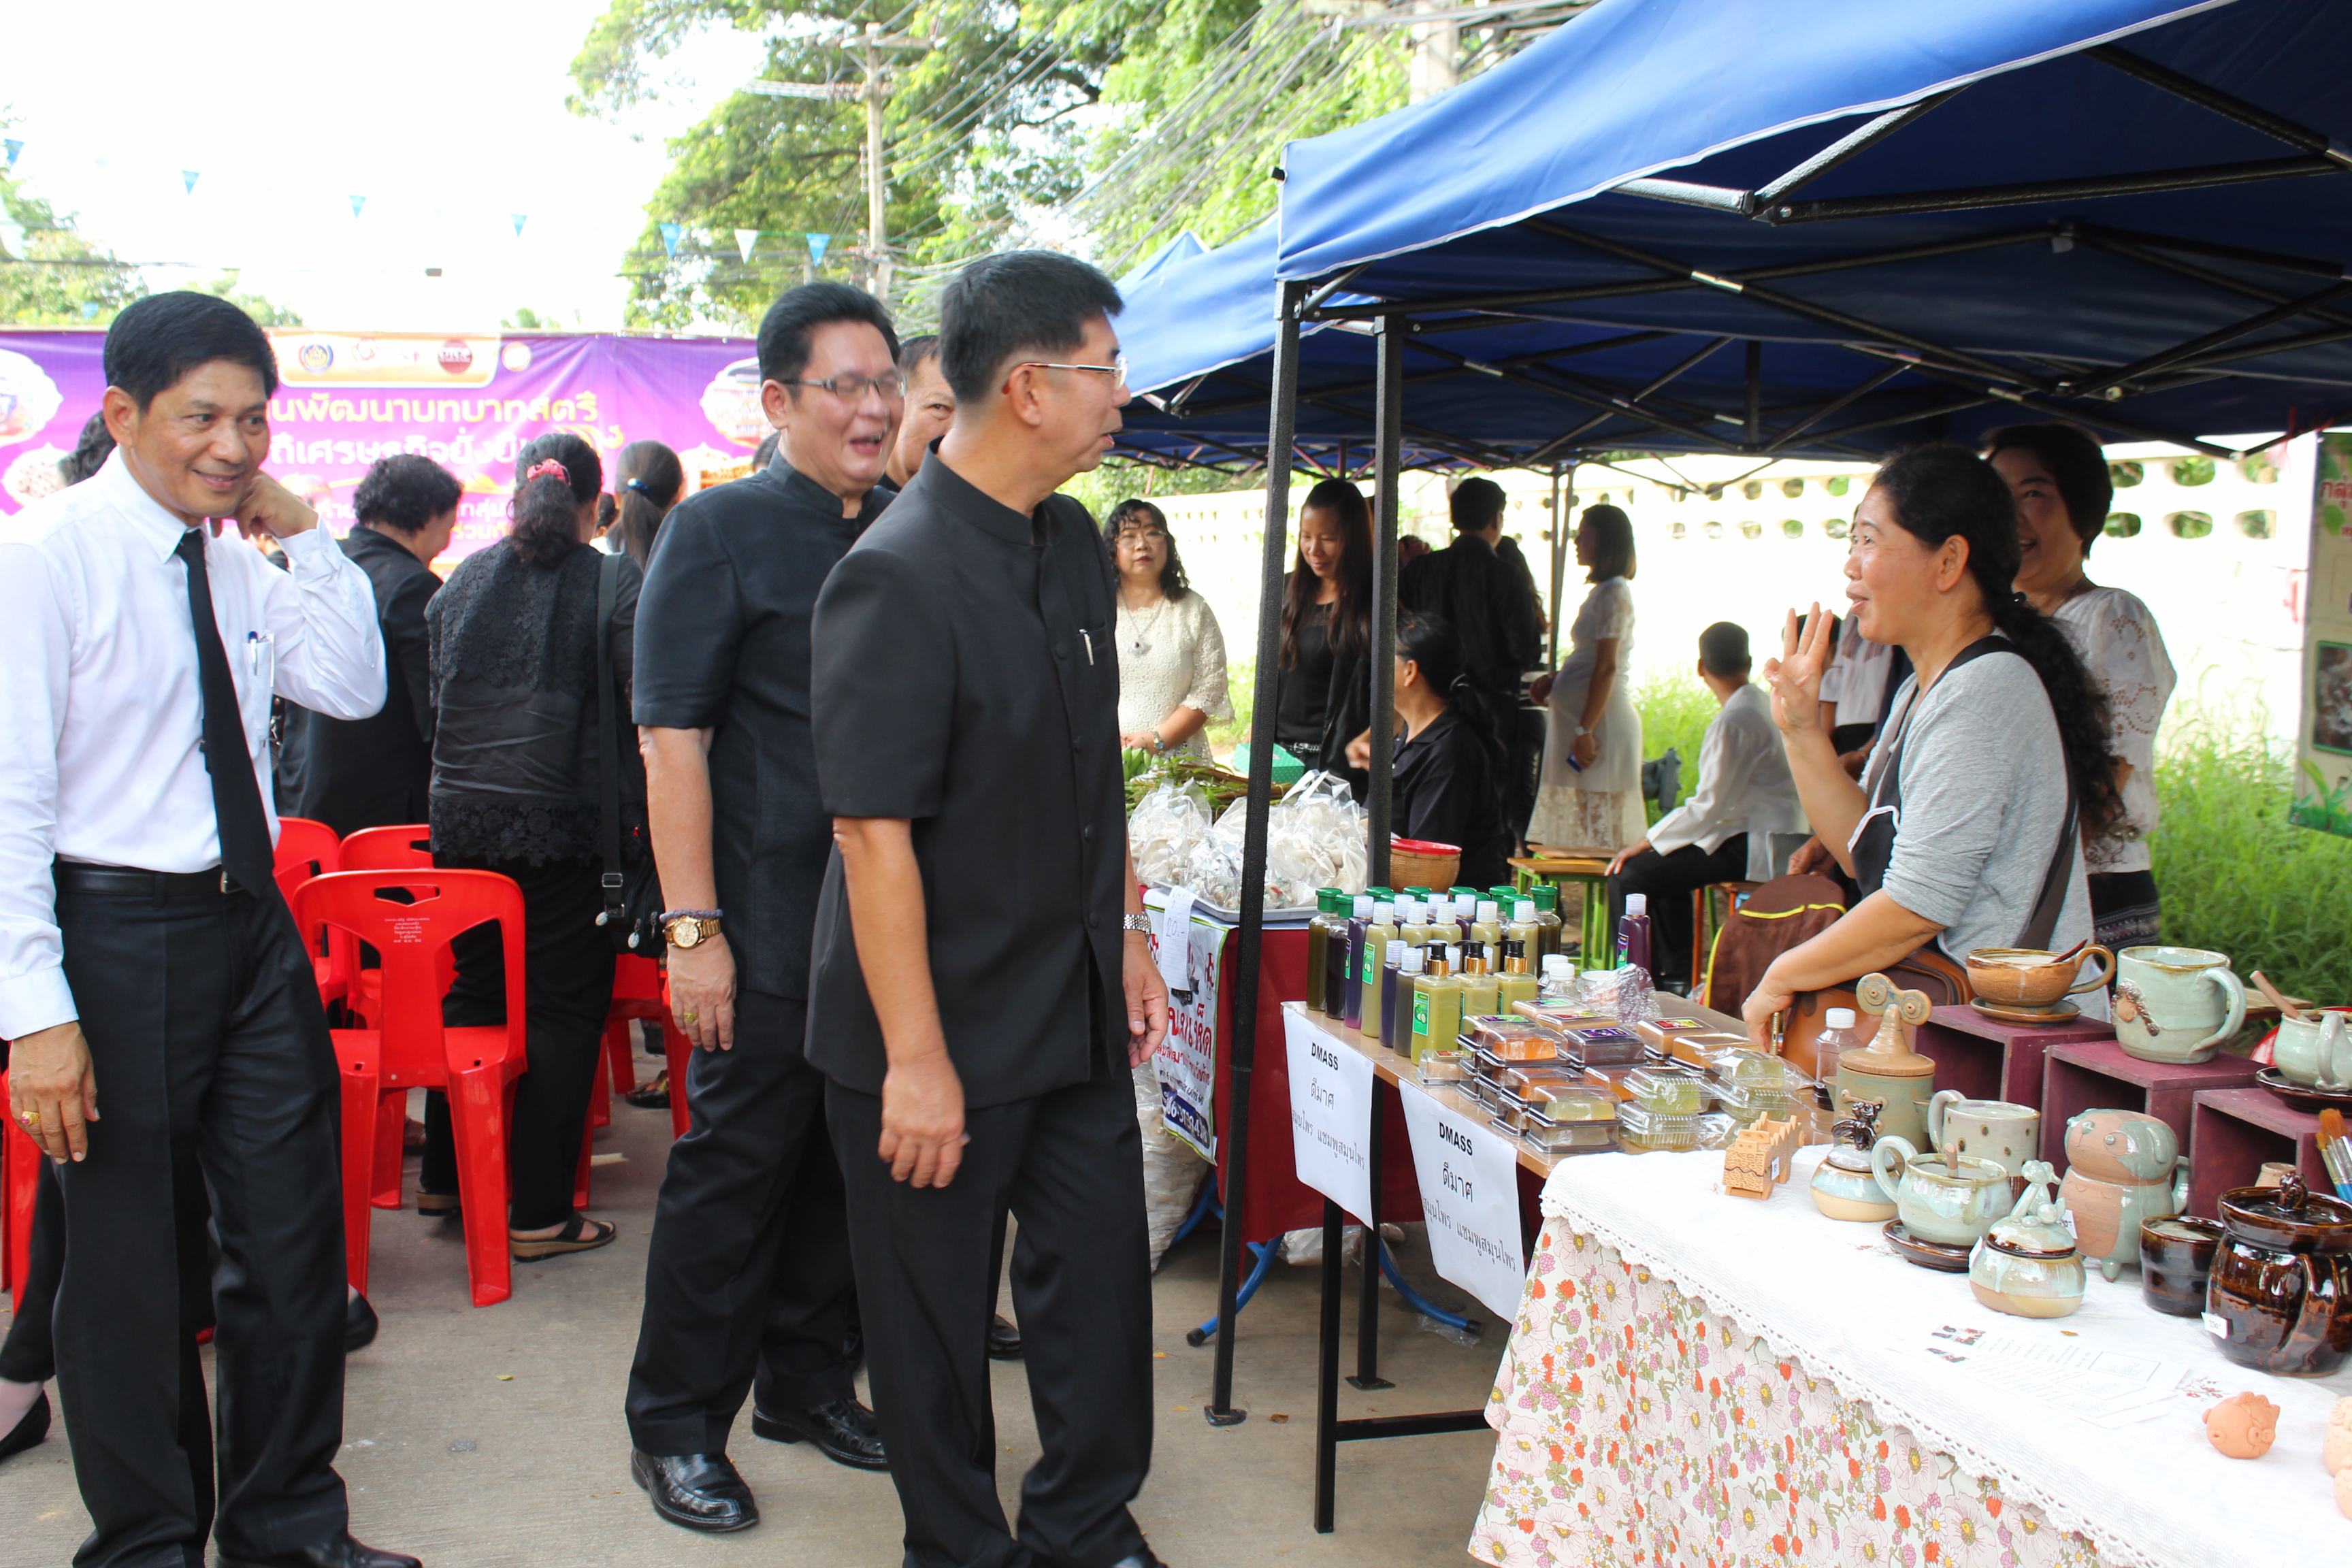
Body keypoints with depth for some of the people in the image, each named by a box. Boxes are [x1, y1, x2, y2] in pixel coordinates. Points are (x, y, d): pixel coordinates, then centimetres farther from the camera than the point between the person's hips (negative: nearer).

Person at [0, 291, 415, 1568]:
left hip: (251, 924, 7)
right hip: (117, 931, -7)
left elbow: (355, 687, 9)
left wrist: (303, 535, -1)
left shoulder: (237, 563, 8)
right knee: (125, 1268, 8)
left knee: (294, 1239, 14)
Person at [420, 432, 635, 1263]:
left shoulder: (464, 579, 8)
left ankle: (444, 1178, 29)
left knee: (470, 991, 19)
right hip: (557, 824, -5)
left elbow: (435, 696, 16)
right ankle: (540, 1212, 4)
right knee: (565, 1008, 3)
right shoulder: (612, 582, -6)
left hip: (460, 816, 5)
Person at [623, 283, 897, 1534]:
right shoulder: (720, 529, -7)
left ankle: (804, 1380, 31)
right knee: (735, 1161, 2)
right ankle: (675, 1427, 17)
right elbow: (671, 736, -11)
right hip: (773, 926, -6)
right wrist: (693, 928, -16)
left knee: (851, 1156, 14)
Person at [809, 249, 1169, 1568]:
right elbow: (875, 835, -21)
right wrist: (914, 1059, -20)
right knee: (940, 1310, 10)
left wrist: (1130, 935, 14)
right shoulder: (898, 578, -20)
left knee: (1102, 1272, 14)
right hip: (948, 1021, -7)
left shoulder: (1075, 544, 6)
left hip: (1079, 1005, 7)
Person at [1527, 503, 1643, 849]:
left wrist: (1585, 730, -21)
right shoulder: (1602, 591, 18)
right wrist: (1553, 680, 5)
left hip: (1601, 720, -10)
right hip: (1578, 719, 10)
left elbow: (1607, 667, -18)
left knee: (1597, 831, -9)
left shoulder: (1614, 592, -11)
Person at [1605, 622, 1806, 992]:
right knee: (1665, 864, 29)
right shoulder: (1767, 705, 12)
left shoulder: (1735, 721, -18)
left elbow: (1709, 806, -20)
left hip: (1752, 850, -11)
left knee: (1627, 876, -13)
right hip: (1770, 840, 11)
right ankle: (1677, 977, 28)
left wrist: (1646, 842, -11)